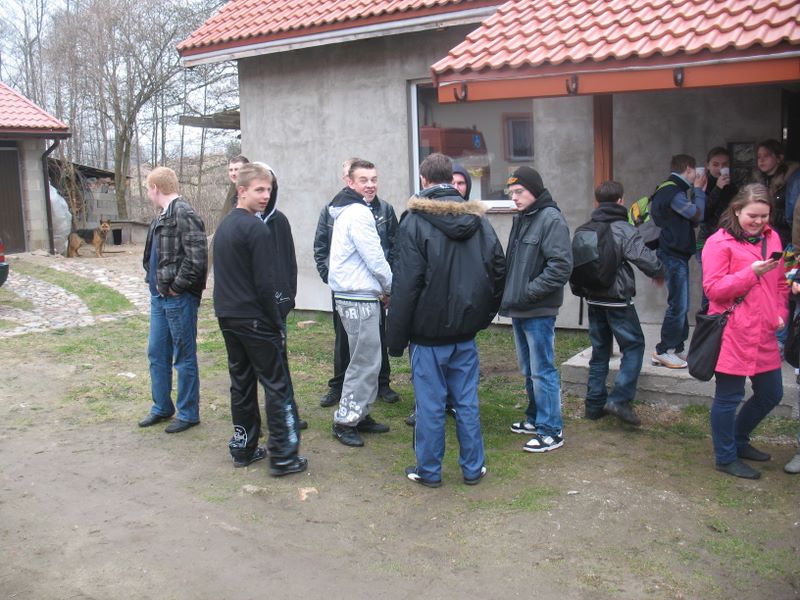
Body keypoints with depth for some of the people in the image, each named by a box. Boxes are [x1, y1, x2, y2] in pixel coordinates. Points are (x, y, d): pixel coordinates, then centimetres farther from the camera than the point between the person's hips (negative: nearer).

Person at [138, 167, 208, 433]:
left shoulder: (184, 214, -17)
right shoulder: (162, 216, 14)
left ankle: (188, 413, 16)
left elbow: (197, 258, -24)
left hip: (179, 299, -10)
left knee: (184, 357, 3)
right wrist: (154, 282, 10)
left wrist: (176, 286, -18)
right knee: (156, 353, 18)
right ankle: (162, 407, 32)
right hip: (159, 297, 10)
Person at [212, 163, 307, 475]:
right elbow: (265, 284, -17)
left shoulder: (223, 226, 13)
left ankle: (243, 449, 22)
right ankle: (283, 457, 0)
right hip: (255, 320, -8)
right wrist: (278, 324, -10)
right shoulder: (256, 229, -15)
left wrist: (228, 309, 18)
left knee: (241, 382, 15)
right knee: (277, 386, -2)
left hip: (228, 317, 9)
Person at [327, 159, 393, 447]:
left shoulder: (349, 211, 17)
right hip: (359, 298, -10)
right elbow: (375, 259, -16)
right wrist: (391, 287, 0)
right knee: (365, 361, -4)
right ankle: (345, 421, 4)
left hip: (360, 295, 10)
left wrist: (382, 287, 14)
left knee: (367, 359, 16)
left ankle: (360, 414, 23)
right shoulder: (359, 213, -16)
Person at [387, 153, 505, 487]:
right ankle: (473, 468, 22)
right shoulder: (478, 219, 4)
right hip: (465, 331, 5)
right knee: (467, 400, 13)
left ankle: (428, 470, 18)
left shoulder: (415, 221, -12)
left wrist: (396, 337, -8)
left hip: (428, 331, -4)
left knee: (430, 403, 5)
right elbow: (498, 268, 7)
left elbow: (405, 284, -14)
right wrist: (484, 315, 15)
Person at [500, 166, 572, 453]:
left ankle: (551, 430, 6)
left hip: (539, 312, -9)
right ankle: (536, 418, 32)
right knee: (529, 370, 18)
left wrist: (530, 291, -19)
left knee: (542, 371, -3)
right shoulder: (520, 219, 14)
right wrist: (509, 292, 10)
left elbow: (561, 266, -20)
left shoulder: (551, 219, -14)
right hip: (519, 310, 9)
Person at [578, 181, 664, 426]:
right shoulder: (624, 230, -14)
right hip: (617, 301, -6)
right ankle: (619, 399, -7)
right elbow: (647, 260, -17)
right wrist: (659, 274, 3)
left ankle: (594, 404, 17)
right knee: (634, 346, 4)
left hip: (593, 300, 6)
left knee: (599, 350, 14)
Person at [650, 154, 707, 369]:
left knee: (680, 305, 13)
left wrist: (698, 191, 9)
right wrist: (698, 190, 1)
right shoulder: (674, 192, -16)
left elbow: (691, 219, 15)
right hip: (674, 256, -11)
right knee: (678, 305, -7)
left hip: (676, 255, 11)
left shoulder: (671, 190, 17)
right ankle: (663, 351, -1)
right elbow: (697, 215, -11)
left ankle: (677, 349, 19)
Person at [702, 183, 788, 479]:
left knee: (771, 394, 16)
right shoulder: (719, 243, -10)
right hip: (732, 334, -7)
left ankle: (739, 441, 38)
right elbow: (713, 289, -16)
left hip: (764, 333, 7)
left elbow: (780, 282, 21)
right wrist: (752, 272, -22)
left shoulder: (771, 238, 11)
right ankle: (725, 458, 20)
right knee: (729, 397, 3)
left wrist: (780, 312, 8)